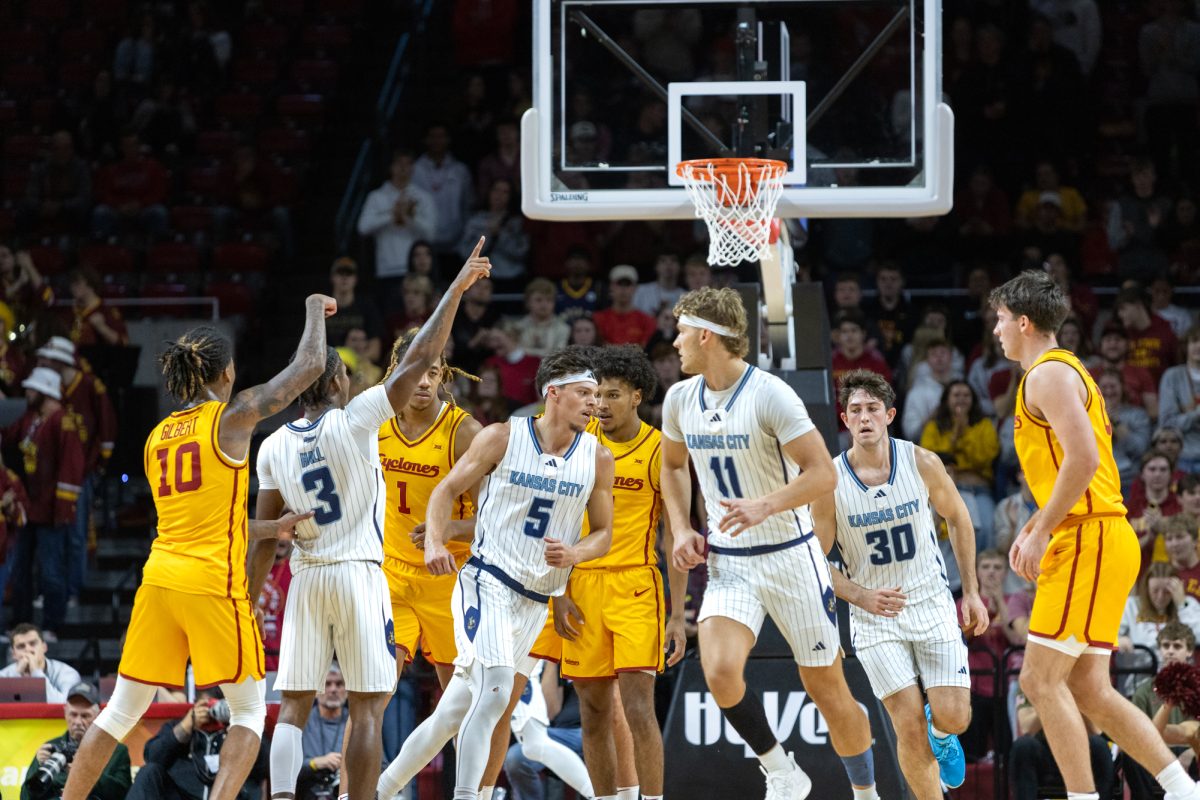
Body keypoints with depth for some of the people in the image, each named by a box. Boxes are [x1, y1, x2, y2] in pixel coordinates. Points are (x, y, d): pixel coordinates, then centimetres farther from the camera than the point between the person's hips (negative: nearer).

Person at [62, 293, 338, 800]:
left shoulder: (158, 436, 14)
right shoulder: (231, 416, -4)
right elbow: (310, 365, 0)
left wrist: (273, 529, 21)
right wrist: (314, 309, 17)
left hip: (160, 581, 5)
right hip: (214, 586, -5)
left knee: (122, 710, 13)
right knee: (249, 710, 7)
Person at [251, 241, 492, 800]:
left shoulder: (273, 446, 6)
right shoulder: (354, 421, -7)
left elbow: (264, 537, 6)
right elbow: (418, 361, -8)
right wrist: (456, 288, -1)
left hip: (306, 579, 4)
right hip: (359, 575, -4)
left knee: (293, 706, 4)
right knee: (367, 706, -1)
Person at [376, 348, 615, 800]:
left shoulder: (597, 460, 4)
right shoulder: (502, 439, -4)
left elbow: (603, 534, 12)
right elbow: (448, 490, 3)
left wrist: (573, 554, -10)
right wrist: (434, 541, -14)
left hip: (536, 603, 4)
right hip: (486, 582, -4)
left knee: (456, 710, 8)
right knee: (496, 691, -24)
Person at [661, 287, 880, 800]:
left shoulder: (769, 395, -16)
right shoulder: (680, 399, 3)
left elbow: (823, 474, -19)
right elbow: (673, 466, 22)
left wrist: (764, 506, -33)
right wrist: (681, 530, 7)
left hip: (790, 559, -4)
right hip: (728, 564, 4)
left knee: (827, 689, 6)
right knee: (719, 670, -21)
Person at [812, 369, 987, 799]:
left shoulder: (922, 463, -8)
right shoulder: (831, 482, -12)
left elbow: (958, 519, 10)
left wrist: (971, 592, 8)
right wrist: (862, 597, -20)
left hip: (933, 604, 1)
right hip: (874, 617, -1)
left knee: (953, 717, -7)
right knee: (909, 727, -10)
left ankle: (941, 733, 30)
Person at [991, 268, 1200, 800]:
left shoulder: (1049, 374, -9)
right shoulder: (1065, 372, 23)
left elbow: (1083, 458, -22)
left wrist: (1040, 533, -19)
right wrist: (1032, 529, 21)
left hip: (1088, 539, -10)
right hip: (1097, 539, 10)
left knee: (1040, 679, -11)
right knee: (1088, 690, 7)